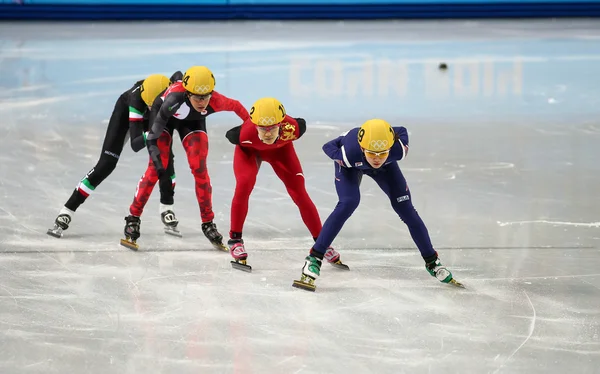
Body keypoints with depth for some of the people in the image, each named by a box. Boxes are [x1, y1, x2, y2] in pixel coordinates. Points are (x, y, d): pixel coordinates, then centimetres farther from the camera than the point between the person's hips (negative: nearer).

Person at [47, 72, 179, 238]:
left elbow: (179, 75, -11)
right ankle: (65, 215, -11)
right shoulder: (136, 98, -45)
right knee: (106, 164, -13)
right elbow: (135, 145, -48)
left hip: (154, 119, 4)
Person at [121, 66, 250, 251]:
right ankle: (133, 219, -4)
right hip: (165, 115, -2)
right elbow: (153, 135, -42)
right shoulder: (174, 98, -45)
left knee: (199, 169, -6)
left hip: (193, 122, 2)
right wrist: (156, 157, -50)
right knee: (156, 168, -13)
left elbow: (235, 106, -13)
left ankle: (208, 224, 7)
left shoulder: (215, 102, -36)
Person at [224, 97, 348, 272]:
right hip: (250, 149, -2)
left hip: (280, 149, 2)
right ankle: (235, 240, -10)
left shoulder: (292, 128, -41)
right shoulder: (245, 134, -43)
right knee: (244, 184, -26)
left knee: (299, 193, -3)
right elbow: (230, 135, -21)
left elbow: (301, 124, -17)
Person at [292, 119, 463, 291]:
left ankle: (432, 262, 16)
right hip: (350, 165, -3)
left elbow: (402, 131, -17)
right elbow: (328, 146, -24)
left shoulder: (398, 150, -40)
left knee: (406, 209, -1)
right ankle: (313, 259, -22)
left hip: (386, 167, 3)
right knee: (348, 203, -26)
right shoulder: (349, 153, -45)